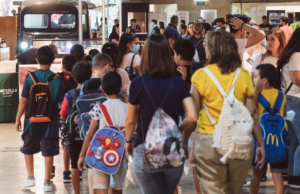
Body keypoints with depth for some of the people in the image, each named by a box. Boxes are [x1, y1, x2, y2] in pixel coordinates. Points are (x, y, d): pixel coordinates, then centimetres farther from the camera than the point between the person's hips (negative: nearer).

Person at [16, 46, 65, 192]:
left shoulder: (30, 77, -9)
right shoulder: (57, 79, -8)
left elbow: (23, 100, -7)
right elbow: (62, 101, -5)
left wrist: (18, 119, 1)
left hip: (32, 120, 0)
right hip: (50, 121, 0)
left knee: (28, 149, 18)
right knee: (48, 152, 7)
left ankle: (30, 177, 18)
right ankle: (47, 182, 10)